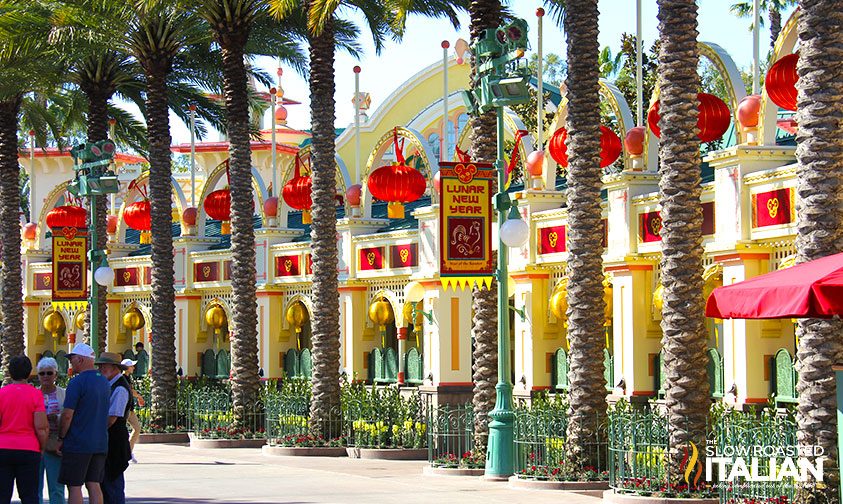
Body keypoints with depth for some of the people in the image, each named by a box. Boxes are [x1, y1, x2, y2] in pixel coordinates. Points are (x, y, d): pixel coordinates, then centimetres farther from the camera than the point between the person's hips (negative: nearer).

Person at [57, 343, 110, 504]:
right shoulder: (104, 382, 12)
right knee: (94, 485, 8)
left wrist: (61, 438, -5)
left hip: (78, 444, -7)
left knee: (74, 486, -2)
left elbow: (67, 415, -15)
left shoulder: (77, 382, -13)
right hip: (100, 443, 7)